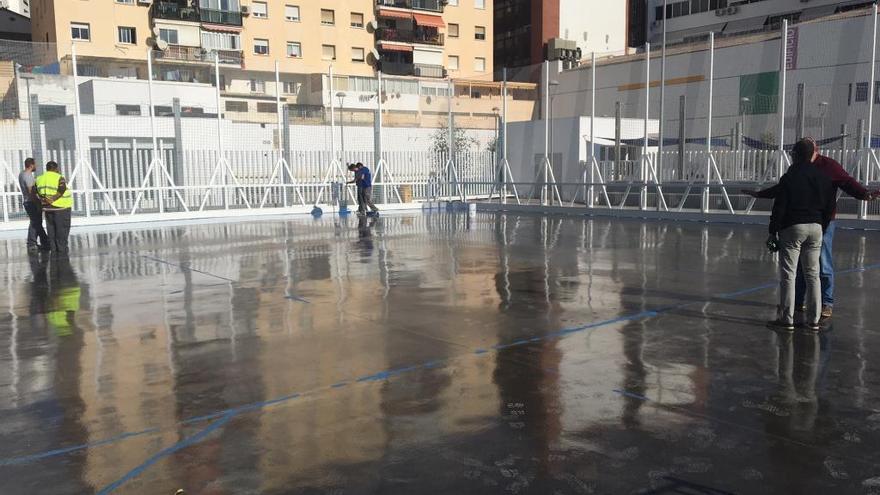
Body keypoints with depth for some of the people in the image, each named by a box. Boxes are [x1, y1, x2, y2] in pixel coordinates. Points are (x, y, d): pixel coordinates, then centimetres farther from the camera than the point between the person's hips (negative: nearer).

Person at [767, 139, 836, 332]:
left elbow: (779, 207, -10)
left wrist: (773, 230, -3)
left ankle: (786, 319, 0)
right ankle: (813, 319, 13)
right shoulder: (824, 178, 8)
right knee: (813, 275, 10)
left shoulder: (789, 178, -8)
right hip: (815, 228, 5)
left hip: (792, 228, -5)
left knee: (788, 274, -1)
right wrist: (822, 227, 19)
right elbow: (830, 206, 12)